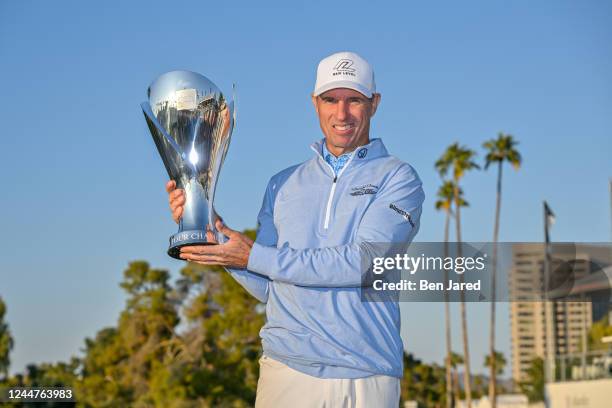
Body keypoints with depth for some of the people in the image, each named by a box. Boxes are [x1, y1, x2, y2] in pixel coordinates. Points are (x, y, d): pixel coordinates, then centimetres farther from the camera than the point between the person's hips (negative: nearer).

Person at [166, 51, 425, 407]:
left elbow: (364, 263, -13)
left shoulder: (398, 178, 1)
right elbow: (267, 288, 11)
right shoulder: (283, 185, 15)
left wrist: (254, 256, -11)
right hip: (287, 370, 3)